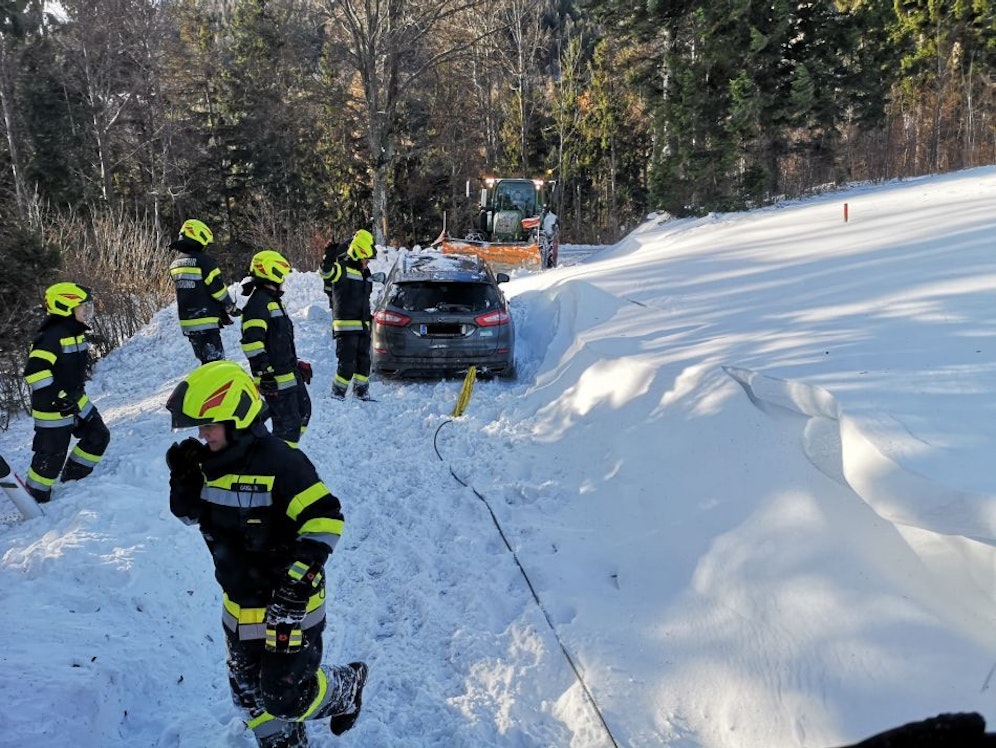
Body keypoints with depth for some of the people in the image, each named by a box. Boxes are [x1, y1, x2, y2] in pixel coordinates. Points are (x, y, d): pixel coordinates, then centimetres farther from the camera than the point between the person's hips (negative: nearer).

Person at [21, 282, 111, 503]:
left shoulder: (77, 334, 8)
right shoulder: (52, 337, -23)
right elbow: (34, 372, -30)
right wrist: (57, 397, -28)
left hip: (76, 400, 9)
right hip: (53, 408, -9)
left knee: (99, 436, 12)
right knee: (52, 455, -1)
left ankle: (73, 480, 26)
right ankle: (35, 499, 17)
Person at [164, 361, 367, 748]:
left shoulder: (280, 463, -26)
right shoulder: (210, 461, -1)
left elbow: (325, 518, -26)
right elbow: (189, 513, 12)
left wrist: (301, 573, -32)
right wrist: (184, 478, -8)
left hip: (287, 602, -8)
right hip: (239, 602, 8)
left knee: (285, 696, -2)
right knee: (248, 690, 19)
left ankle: (347, 686, 27)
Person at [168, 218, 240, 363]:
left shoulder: (175, 264, 13)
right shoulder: (204, 261, -12)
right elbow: (218, 289, -12)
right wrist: (231, 308, 5)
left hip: (186, 322, 8)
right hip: (206, 322, -8)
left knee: (205, 361, 17)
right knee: (214, 361, -6)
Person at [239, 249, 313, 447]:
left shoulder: (273, 300, 17)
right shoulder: (258, 303, -16)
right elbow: (251, 342, -25)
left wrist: (297, 363, 26)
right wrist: (265, 373, -25)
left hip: (291, 374, 11)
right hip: (276, 379, -11)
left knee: (303, 412, 21)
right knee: (287, 423, -9)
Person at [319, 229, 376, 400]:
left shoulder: (364, 271, 17)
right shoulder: (342, 268, -9)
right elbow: (325, 272, -30)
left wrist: (368, 319, 26)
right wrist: (329, 256, -43)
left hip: (363, 326, 8)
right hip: (346, 326, -8)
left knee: (364, 360, 13)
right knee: (347, 362, -8)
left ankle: (362, 392, 25)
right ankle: (337, 393, 3)